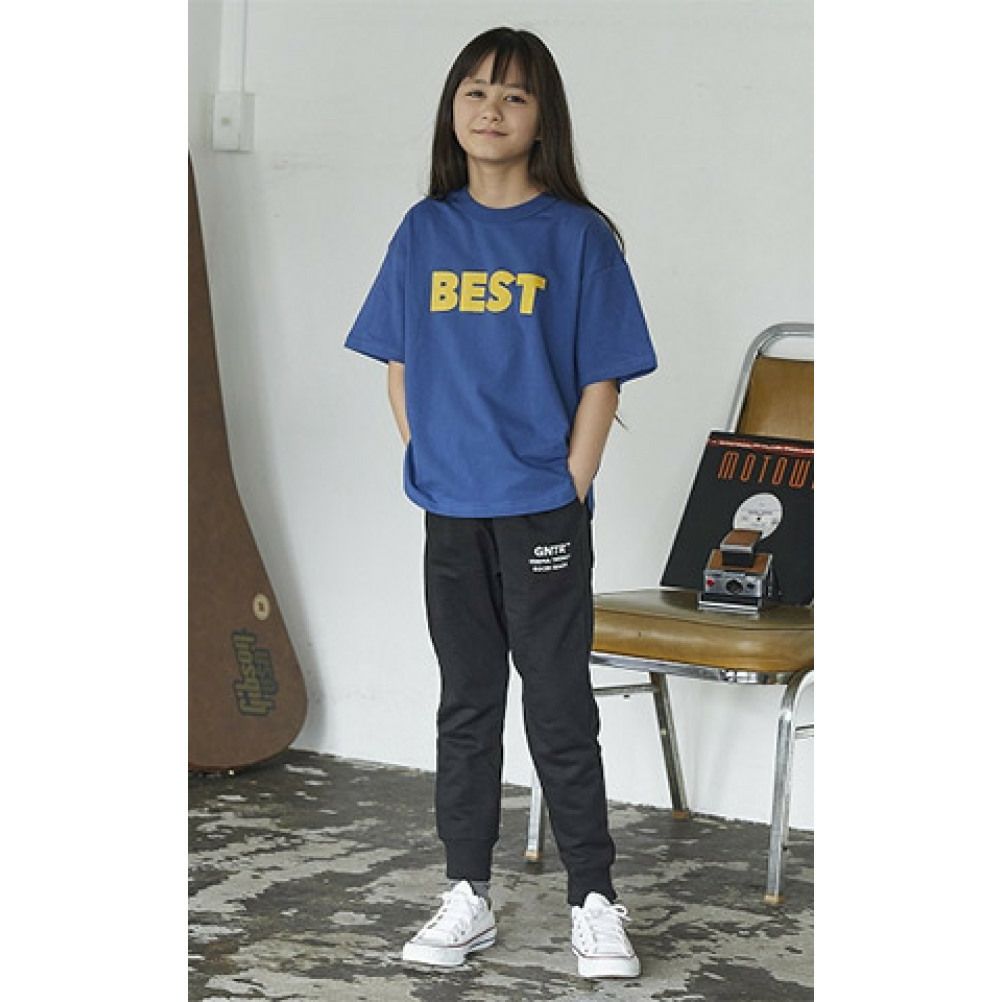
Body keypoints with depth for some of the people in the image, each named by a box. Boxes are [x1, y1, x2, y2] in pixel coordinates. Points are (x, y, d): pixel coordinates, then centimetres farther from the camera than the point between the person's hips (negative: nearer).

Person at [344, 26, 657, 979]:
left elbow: (600, 380, -4)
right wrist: (427, 464, 0)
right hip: (451, 513, 4)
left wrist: (569, 496, -10)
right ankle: (467, 898, 20)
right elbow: (400, 367, 11)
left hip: (543, 514, -3)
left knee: (560, 711, 0)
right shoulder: (425, 231, 6)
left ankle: (593, 902, 9)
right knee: (466, 706, 12)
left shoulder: (576, 235, -4)